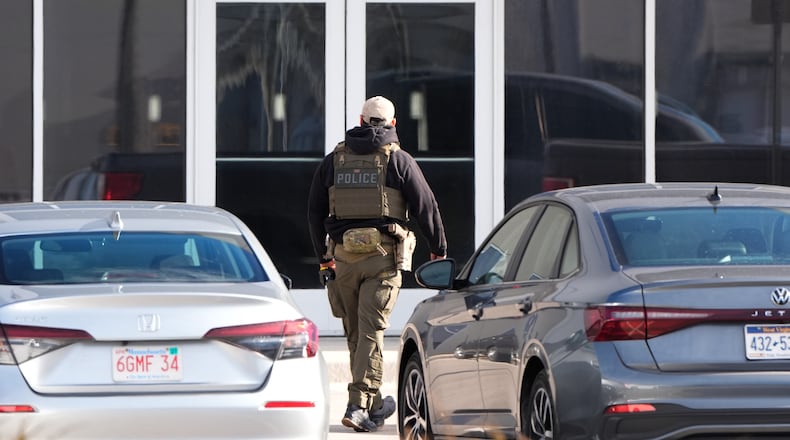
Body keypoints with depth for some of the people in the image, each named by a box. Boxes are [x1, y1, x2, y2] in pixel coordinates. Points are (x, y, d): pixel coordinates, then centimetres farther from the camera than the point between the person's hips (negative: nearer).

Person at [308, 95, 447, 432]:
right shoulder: (398, 160, -1)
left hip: (344, 254, 3)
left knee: (355, 333, 13)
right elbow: (426, 207, 0)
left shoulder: (333, 160, 9)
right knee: (371, 332, -6)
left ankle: (373, 405, 21)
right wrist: (439, 251, 13)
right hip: (383, 256, -3)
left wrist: (324, 258, 22)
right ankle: (359, 405, -15)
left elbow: (314, 212, 13)